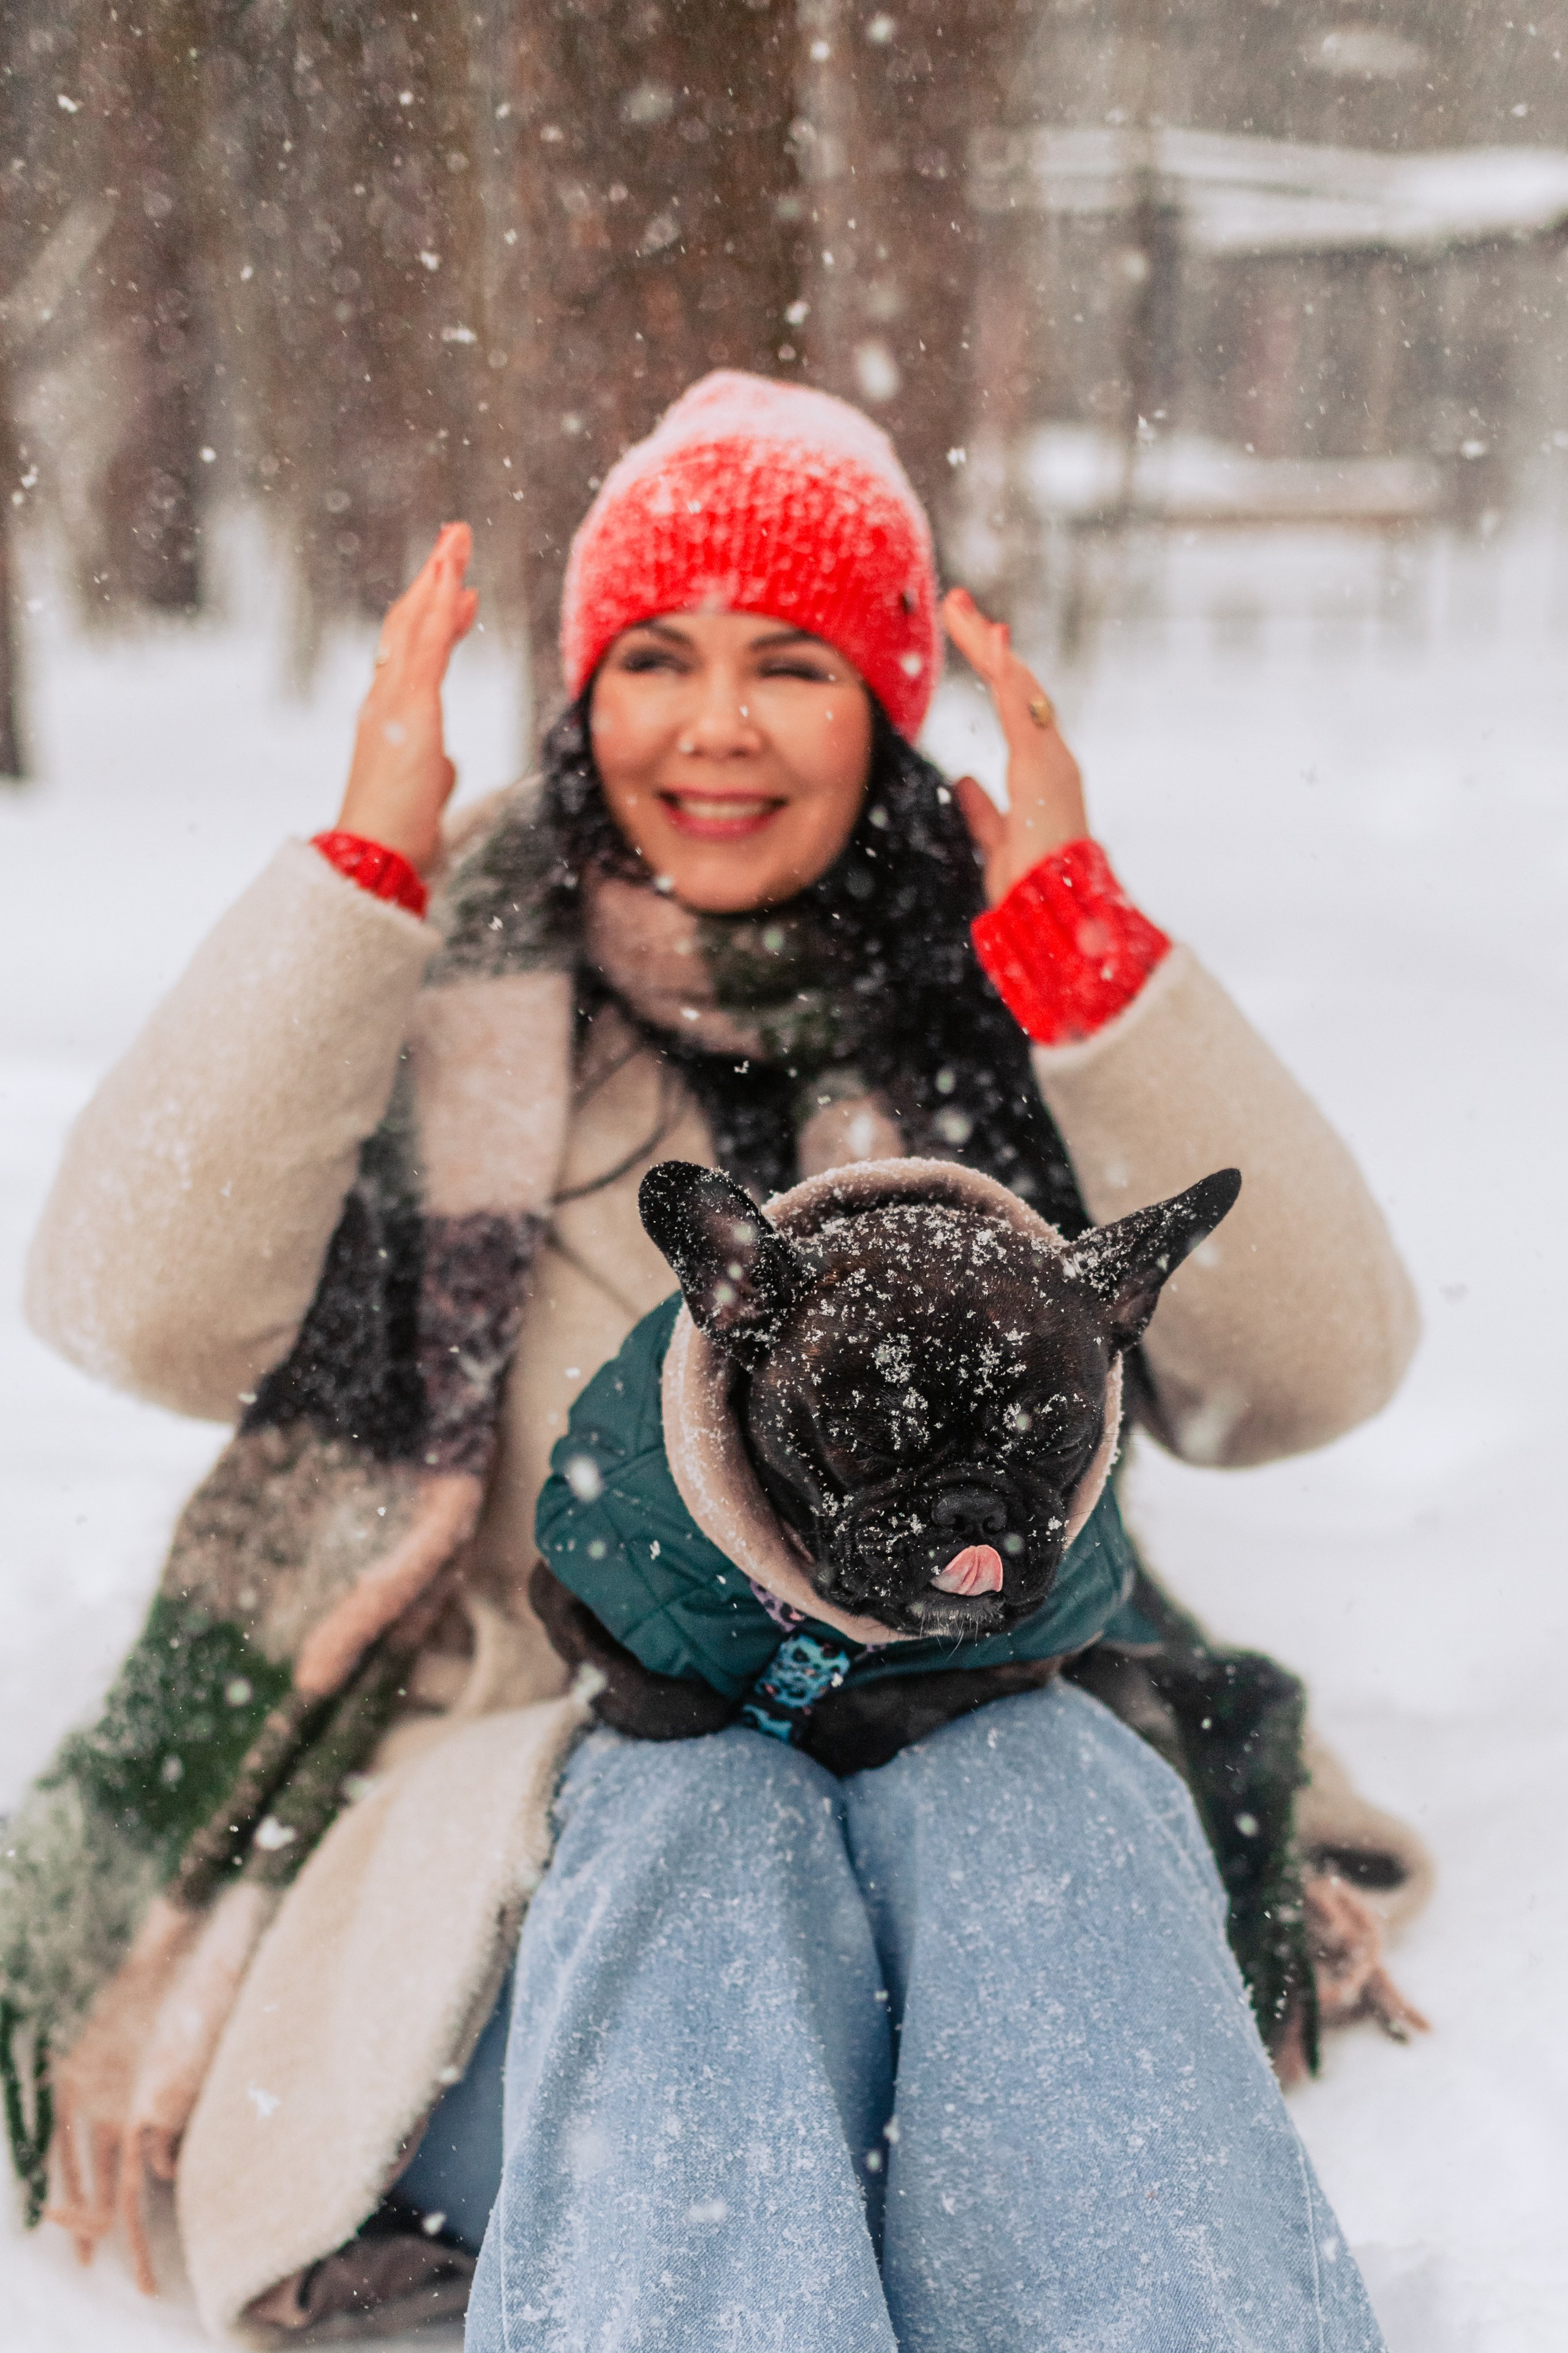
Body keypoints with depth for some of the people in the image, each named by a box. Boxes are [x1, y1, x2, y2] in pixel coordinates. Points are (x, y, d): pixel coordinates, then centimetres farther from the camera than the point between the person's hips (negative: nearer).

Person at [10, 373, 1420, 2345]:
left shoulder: (1003, 1016, 10)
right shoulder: (446, 1000, 8)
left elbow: (1312, 1371, -5)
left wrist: (1077, 930, -12)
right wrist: (364, 866, -12)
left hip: (982, 1815, 1)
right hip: (526, 1861, -1)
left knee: (1037, 1781, -32)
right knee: (695, 1809, -34)